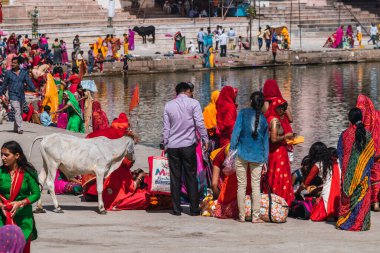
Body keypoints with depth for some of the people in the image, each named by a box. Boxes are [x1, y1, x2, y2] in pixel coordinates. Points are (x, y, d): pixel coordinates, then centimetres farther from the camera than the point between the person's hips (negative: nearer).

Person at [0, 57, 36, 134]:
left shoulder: (24, 73, 5)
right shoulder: (8, 73, 1)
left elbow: (29, 82, -1)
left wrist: (34, 89, -16)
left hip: (21, 95, 4)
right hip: (13, 95, -4)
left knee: (20, 113, 13)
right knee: (17, 112, -16)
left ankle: (15, 128, 28)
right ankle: (20, 128, -20)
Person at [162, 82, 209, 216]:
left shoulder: (168, 105, 6)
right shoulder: (193, 103, -3)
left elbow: (166, 127, 7)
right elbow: (199, 123, -7)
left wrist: (166, 144, 13)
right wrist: (205, 140, 1)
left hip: (172, 146, 2)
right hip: (188, 145, -2)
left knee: (175, 178, 6)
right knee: (191, 177, 3)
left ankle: (176, 209, 6)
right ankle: (194, 209, 3)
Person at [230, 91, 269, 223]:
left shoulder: (243, 113, -2)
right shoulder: (263, 119, 7)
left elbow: (236, 131, -7)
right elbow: (265, 140, 12)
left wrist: (232, 148, -4)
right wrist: (265, 160, 16)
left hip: (242, 153, -2)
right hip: (257, 156, 2)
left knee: (241, 185, 4)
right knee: (256, 186, 3)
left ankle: (242, 216, 5)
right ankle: (255, 216, 1)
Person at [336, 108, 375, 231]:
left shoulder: (345, 134, -8)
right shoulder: (367, 135, -4)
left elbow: (340, 152, -1)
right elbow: (371, 154, 2)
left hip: (348, 170, -1)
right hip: (363, 170, 1)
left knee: (347, 195, 8)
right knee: (362, 196, 5)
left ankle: (344, 222, 10)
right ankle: (361, 223, 4)